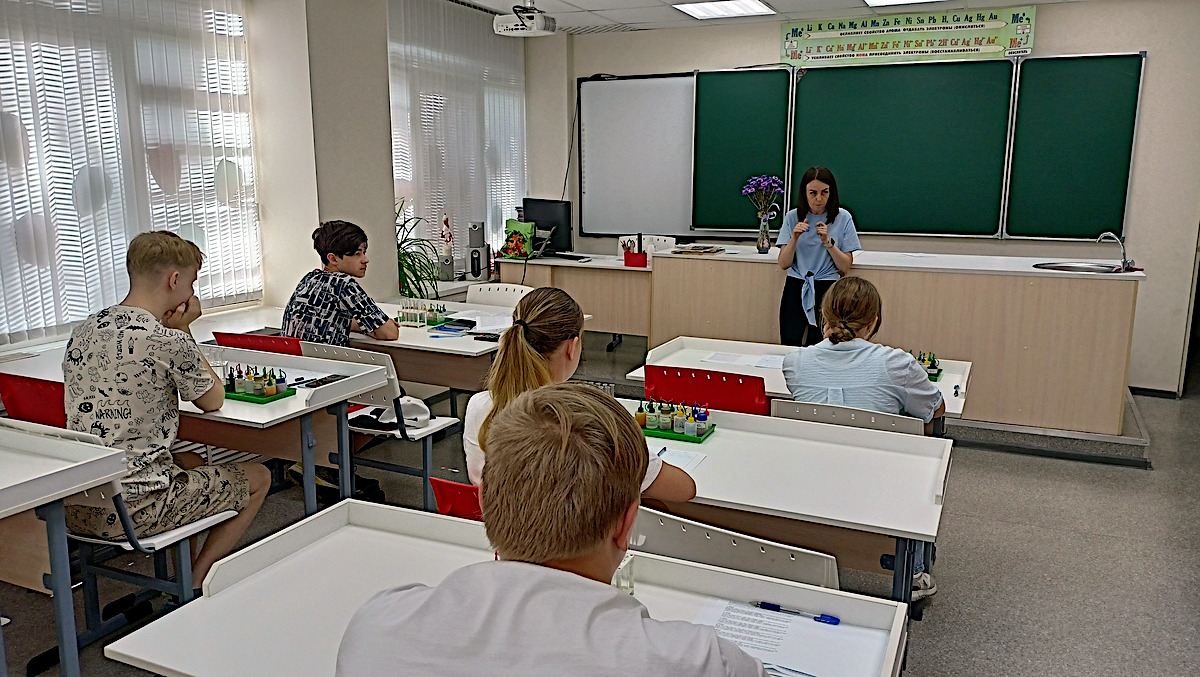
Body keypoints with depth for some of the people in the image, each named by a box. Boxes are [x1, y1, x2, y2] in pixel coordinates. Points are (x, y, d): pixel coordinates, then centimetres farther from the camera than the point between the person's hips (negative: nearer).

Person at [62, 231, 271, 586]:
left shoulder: (83, 331, 5)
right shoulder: (169, 342, -19)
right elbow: (213, 400, -1)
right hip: (132, 510, -8)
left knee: (191, 461, 33)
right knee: (259, 477, 11)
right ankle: (195, 583, 14)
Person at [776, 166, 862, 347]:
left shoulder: (843, 218, 0)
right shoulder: (792, 217, 4)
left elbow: (845, 267, -3)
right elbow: (784, 264, 0)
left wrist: (828, 242, -14)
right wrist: (794, 238, -14)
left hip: (827, 291, -1)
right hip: (795, 289, 1)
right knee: (789, 345, -3)